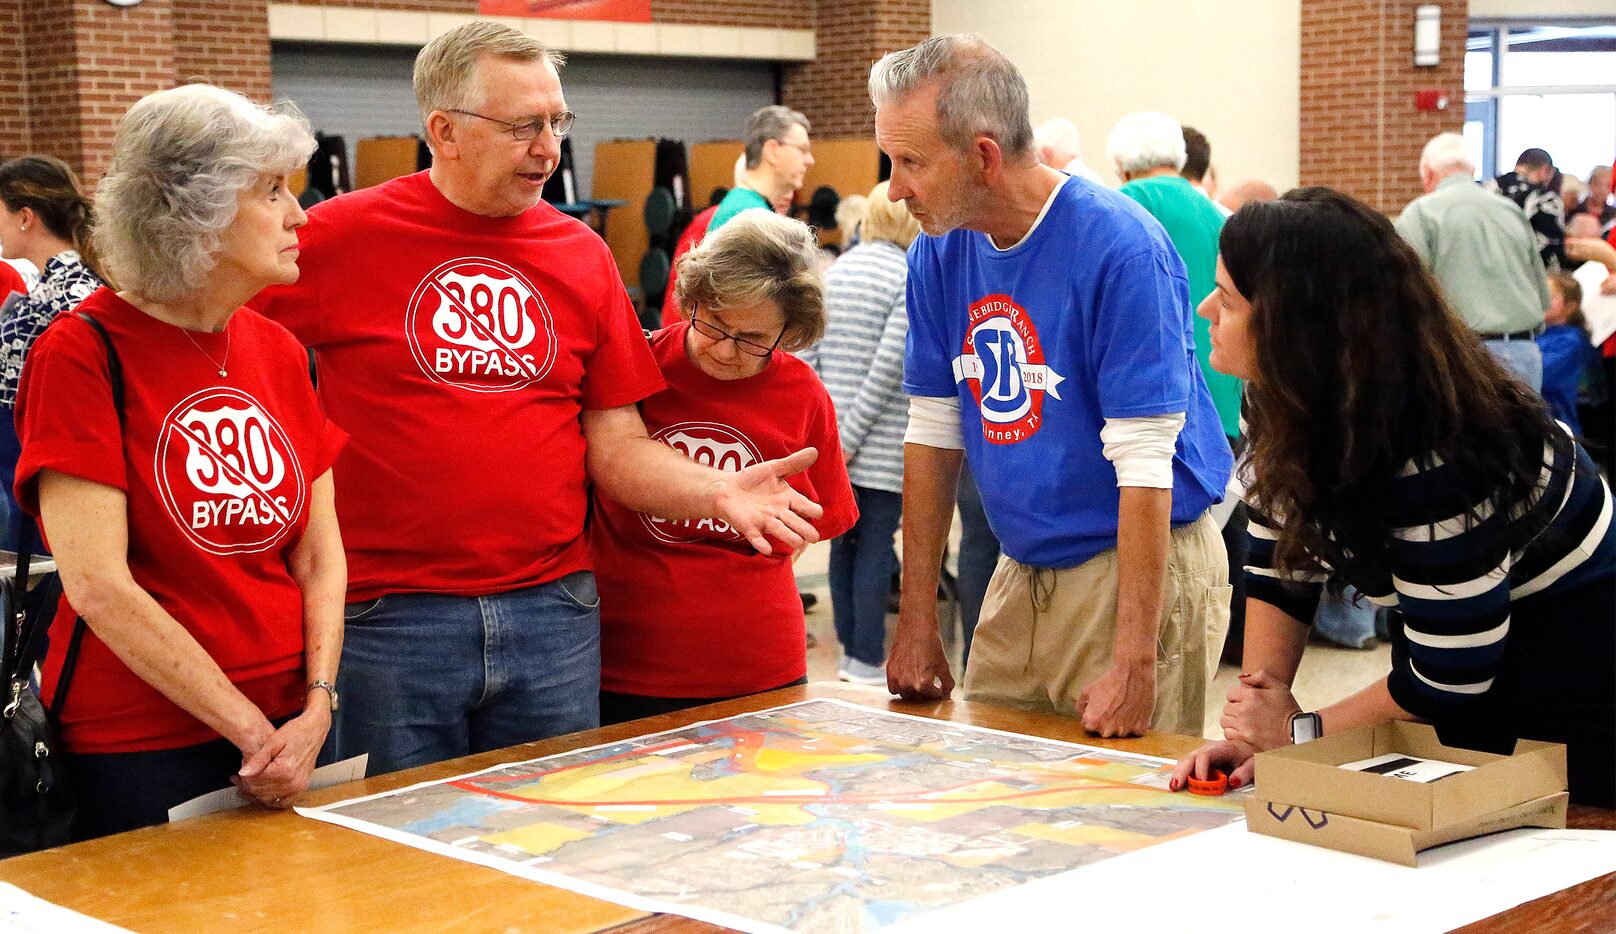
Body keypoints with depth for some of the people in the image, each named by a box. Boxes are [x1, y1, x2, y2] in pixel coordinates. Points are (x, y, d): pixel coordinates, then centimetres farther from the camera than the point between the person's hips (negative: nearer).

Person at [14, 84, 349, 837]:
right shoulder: (84, 352, -11)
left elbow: (320, 555, 7)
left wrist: (317, 708, -8)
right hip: (140, 748, -5)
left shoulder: (278, 352, 7)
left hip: (287, 729, 6)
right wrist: (253, 731, -15)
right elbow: (98, 585, -16)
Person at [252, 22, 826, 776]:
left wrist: (718, 493, -10)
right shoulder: (340, 236, -3)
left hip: (554, 610, 3)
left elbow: (617, 447, 8)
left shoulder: (580, 253, 7)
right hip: (389, 620, -3)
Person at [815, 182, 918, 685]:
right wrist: (851, 436, -14)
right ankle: (868, 661, 2)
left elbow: (813, 352, 6)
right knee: (876, 547, -1)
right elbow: (889, 364, -16)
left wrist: (830, 429, 7)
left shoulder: (836, 271, 10)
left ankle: (850, 652, 19)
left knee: (845, 542, 13)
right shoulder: (910, 277, -9)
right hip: (883, 442, -6)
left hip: (836, 432, 6)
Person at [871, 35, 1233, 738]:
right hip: (1022, 573, 6)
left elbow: (1144, 462, -23)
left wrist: (1133, 660, -25)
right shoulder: (939, 252, 0)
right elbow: (932, 434, 5)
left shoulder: (1119, 247, -20)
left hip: (1140, 566, -6)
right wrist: (916, 620, 3)